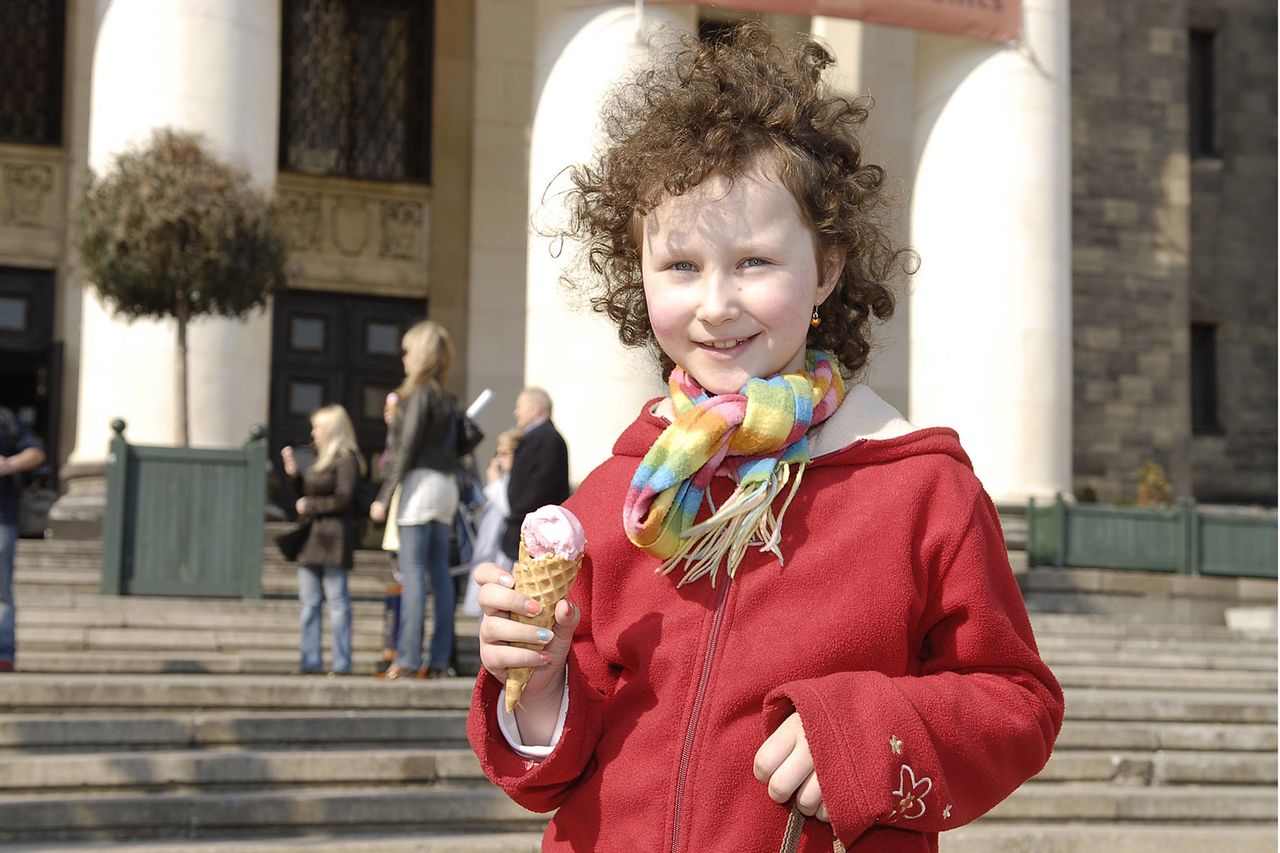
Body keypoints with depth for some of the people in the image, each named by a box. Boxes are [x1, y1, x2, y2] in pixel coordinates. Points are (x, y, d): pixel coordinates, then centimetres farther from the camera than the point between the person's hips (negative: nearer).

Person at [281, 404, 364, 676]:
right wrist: (293, 473, 10)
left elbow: (344, 498, -15)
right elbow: (307, 494, 24)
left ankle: (341, 663, -3)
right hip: (312, 539, 9)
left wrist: (311, 506, -8)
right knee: (309, 601, 8)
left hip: (333, 537, -9)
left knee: (337, 600, -5)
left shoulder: (345, 459, -8)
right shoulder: (322, 460, 19)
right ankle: (311, 661, 11)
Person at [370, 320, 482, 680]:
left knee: (413, 573, -7)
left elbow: (405, 450, -13)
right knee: (440, 573, 7)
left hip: (420, 484, -8)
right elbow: (471, 435, 11)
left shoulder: (418, 395, -9)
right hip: (446, 486, 8)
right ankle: (439, 660, 8)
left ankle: (408, 660, -8)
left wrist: (383, 497, -12)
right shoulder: (447, 398, 13)